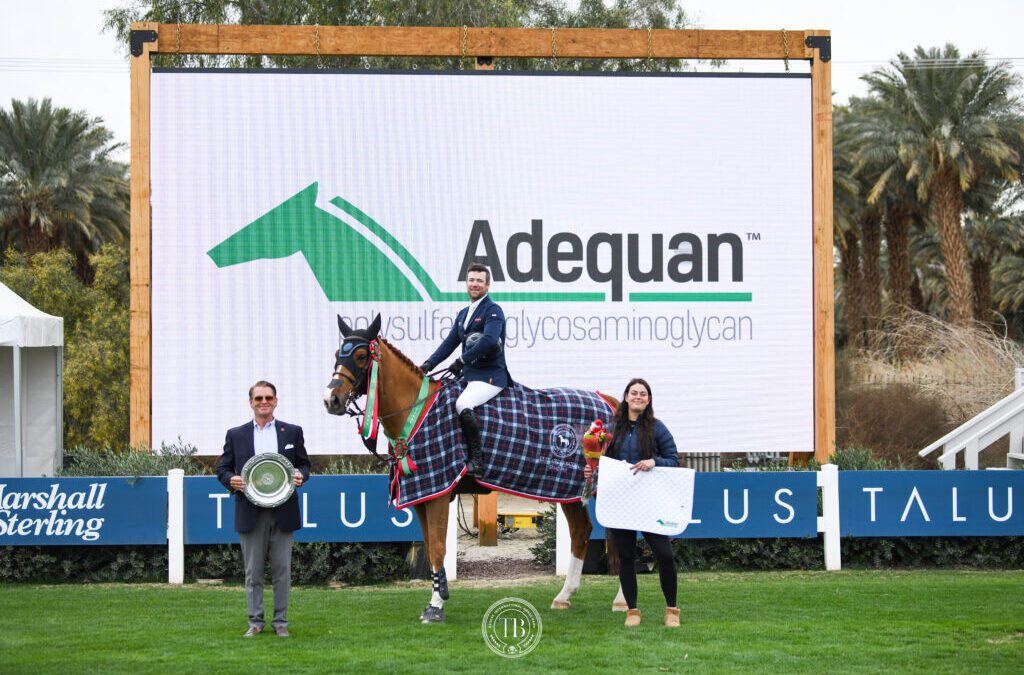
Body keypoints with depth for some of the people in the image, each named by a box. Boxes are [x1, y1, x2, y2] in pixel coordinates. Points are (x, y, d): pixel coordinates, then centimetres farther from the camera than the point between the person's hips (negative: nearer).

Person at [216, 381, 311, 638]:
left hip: (282, 512, 0)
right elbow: (222, 469, 10)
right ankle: (255, 622, 9)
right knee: (253, 572, 3)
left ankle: (281, 621, 10)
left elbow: (304, 464, 12)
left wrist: (301, 475, -11)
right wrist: (231, 480, -12)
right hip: (250, 514, 0)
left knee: (282, 569, 2)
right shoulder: (236, 435, 9)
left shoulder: (292, 432, 9)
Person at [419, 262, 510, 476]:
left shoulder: (493, 310, -7)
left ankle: (477, 458, -25)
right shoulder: (463, 314, 20)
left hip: (490, 376, -9)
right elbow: (449, 343, 18)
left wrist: (462, 361, -24)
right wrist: (429, 364, 2)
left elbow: (489, 340, -23)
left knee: (463, 404, -32)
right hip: (468, 375, 9)